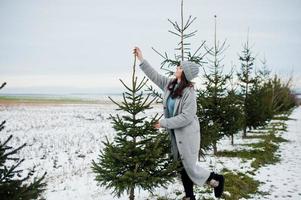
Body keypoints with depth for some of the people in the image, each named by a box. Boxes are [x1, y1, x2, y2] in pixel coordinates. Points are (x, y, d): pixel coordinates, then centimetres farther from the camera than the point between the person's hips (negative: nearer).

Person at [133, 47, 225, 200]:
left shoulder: (189, 93, -21)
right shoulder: (170, 84, 2)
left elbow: (186, 117, -25)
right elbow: (155, 75, 9)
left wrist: (164, 123, -21)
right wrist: (141, 59, 5)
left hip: (187, 134, -8)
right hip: (175, 134, 8)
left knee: (191, 167, 0)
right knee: (183, 167, 15)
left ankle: (217, 180, 24)